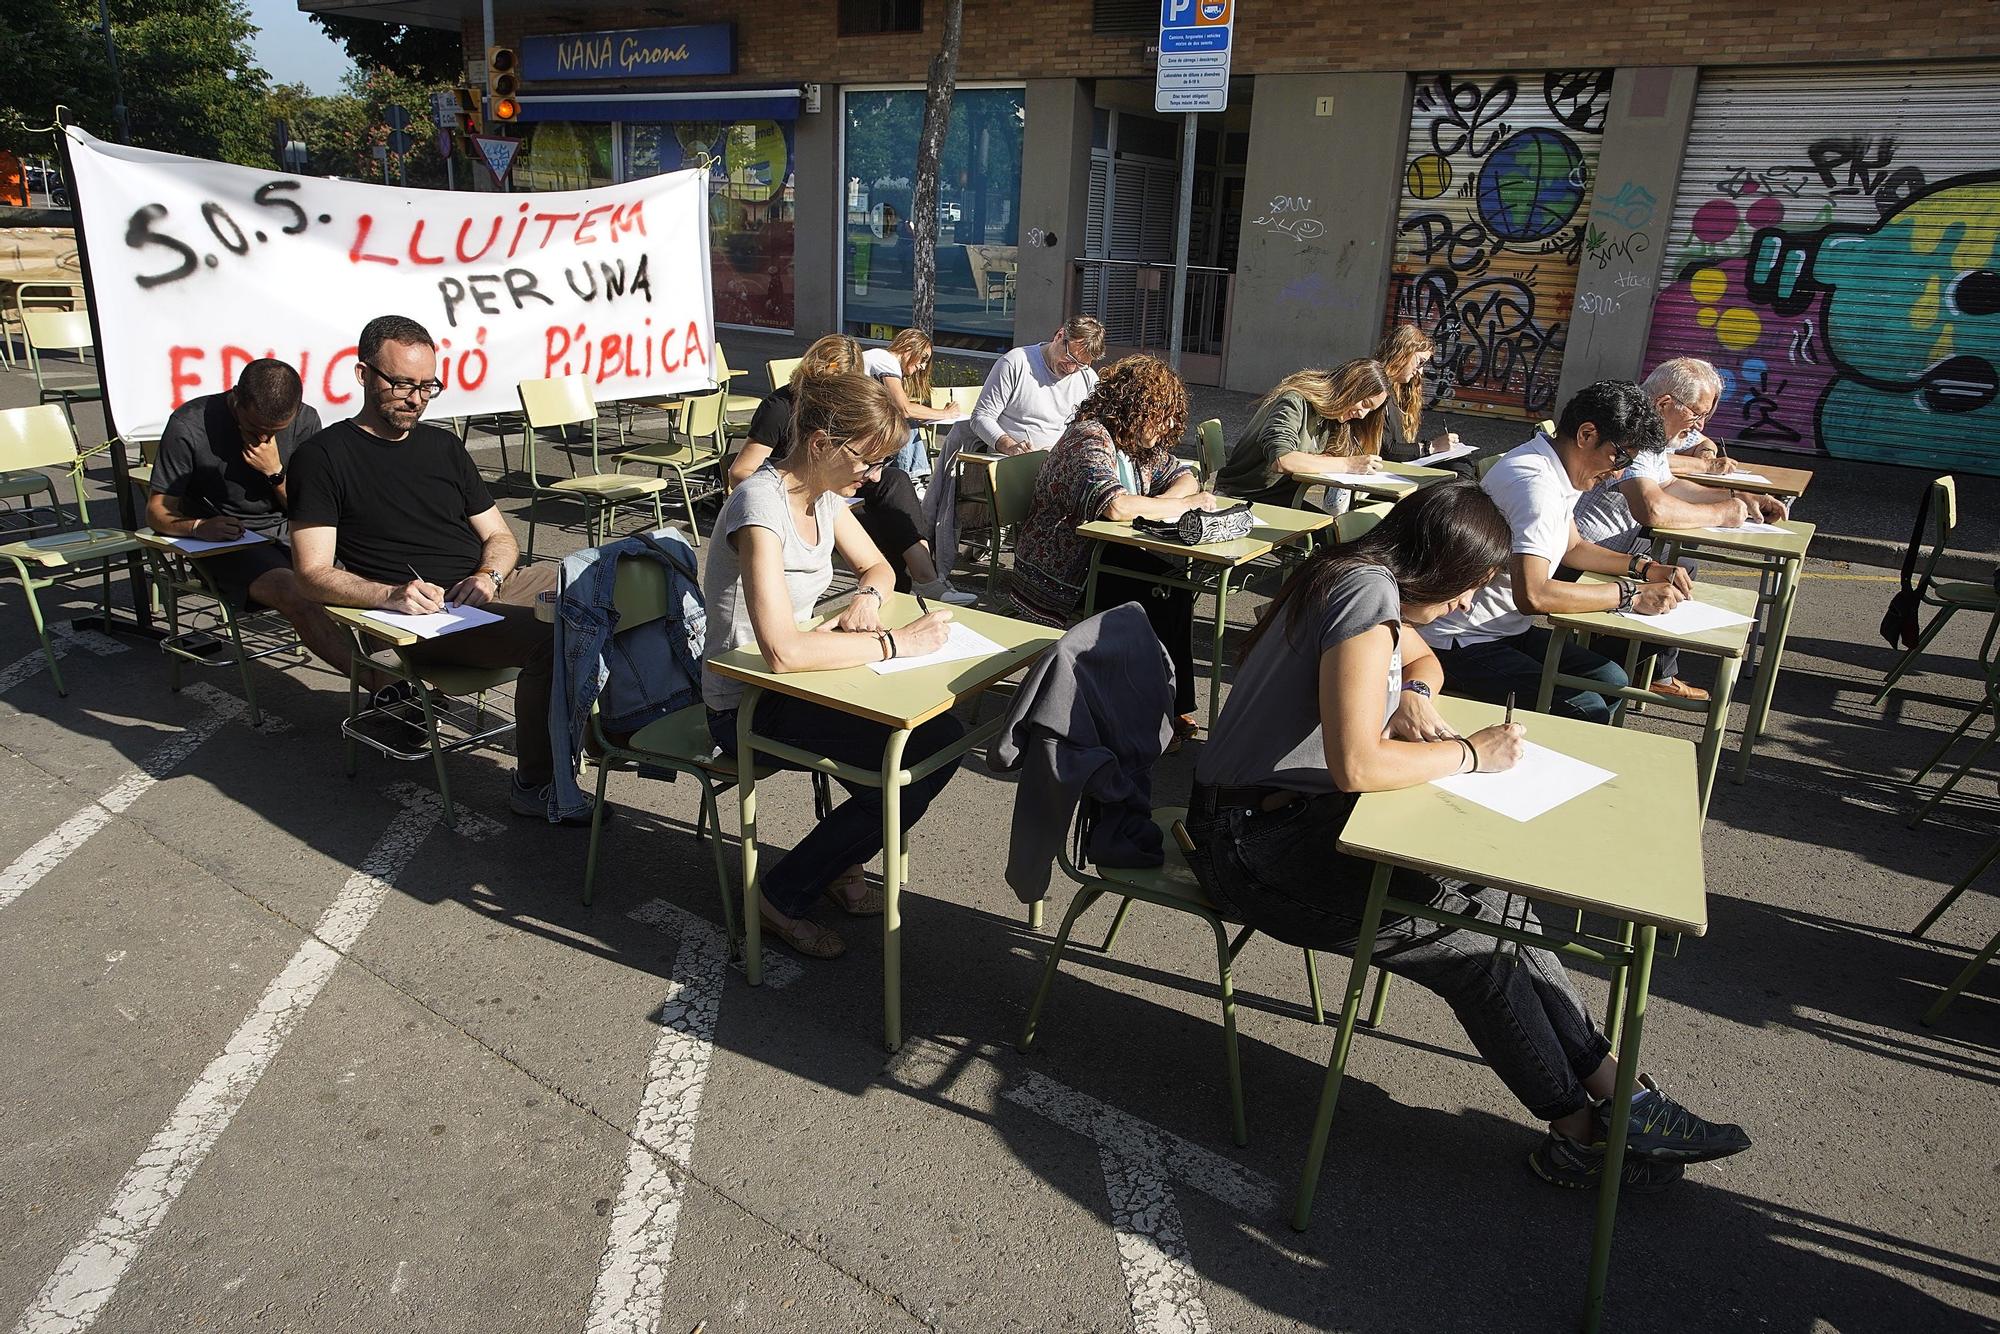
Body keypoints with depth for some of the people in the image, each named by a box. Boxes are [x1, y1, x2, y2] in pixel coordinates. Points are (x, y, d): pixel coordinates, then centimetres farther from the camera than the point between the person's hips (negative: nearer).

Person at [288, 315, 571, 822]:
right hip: (423, 614, -7)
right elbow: (314, 574, -4)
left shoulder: (443, 445, 22)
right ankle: (534, 784, -17)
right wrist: (391, 595, -23)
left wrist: (488, 577, -4)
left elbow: (499, 537, 20)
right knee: (550, 637, -33)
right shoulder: (324, 456, 4)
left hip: (491, 591, 7)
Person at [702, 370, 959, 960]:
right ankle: (783, 893, 3)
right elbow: (782, 650, -36)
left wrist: (867, 596, -5)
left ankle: (839, 861, 17)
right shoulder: (761, 507, -26)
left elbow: (876, 566, 19)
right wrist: (894, 643, -30)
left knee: (943, 737, -6)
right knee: (913, 770, -18)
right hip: (747, 706, -8)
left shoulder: (822, 494, 2)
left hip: (791, 685, 8)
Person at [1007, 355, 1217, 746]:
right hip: (1059, 578, -9)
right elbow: (1115, 505, -35)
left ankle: (1173, 707, -7)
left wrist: (1159, 503, -8)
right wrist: (1184, 504, -22)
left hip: (1100, 559, 9)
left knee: (1177, 589, -13)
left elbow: (1184, 477, 16)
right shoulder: (1089, 439, -19)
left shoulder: (1140, 443, 11)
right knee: (1158, 602, -22)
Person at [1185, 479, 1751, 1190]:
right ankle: (1582, 1127, 13)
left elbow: (1425, 661, 29)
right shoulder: (1368, 592, -21)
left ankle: (1612, 1089, 6)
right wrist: (1469, 752, -14)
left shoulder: (1354, 576, 10)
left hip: (1293, 817, 9)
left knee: (1494, 904, -2)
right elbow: (1357, 764, -30)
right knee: (1482, 942, -6)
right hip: (1254, 845, -9)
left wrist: (1413, 695, 6)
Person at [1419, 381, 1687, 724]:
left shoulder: (1554, 471, 9)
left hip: (1510, 629, 11)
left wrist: (1646, 569, 13)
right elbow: (1532, 595, -34)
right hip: (1463, 644, -11)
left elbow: (1572, 547, 26)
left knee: (1612, 681, 8)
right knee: (1588, 712, -20)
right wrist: (1631, 594, -24)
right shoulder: (1535, 483, -24)